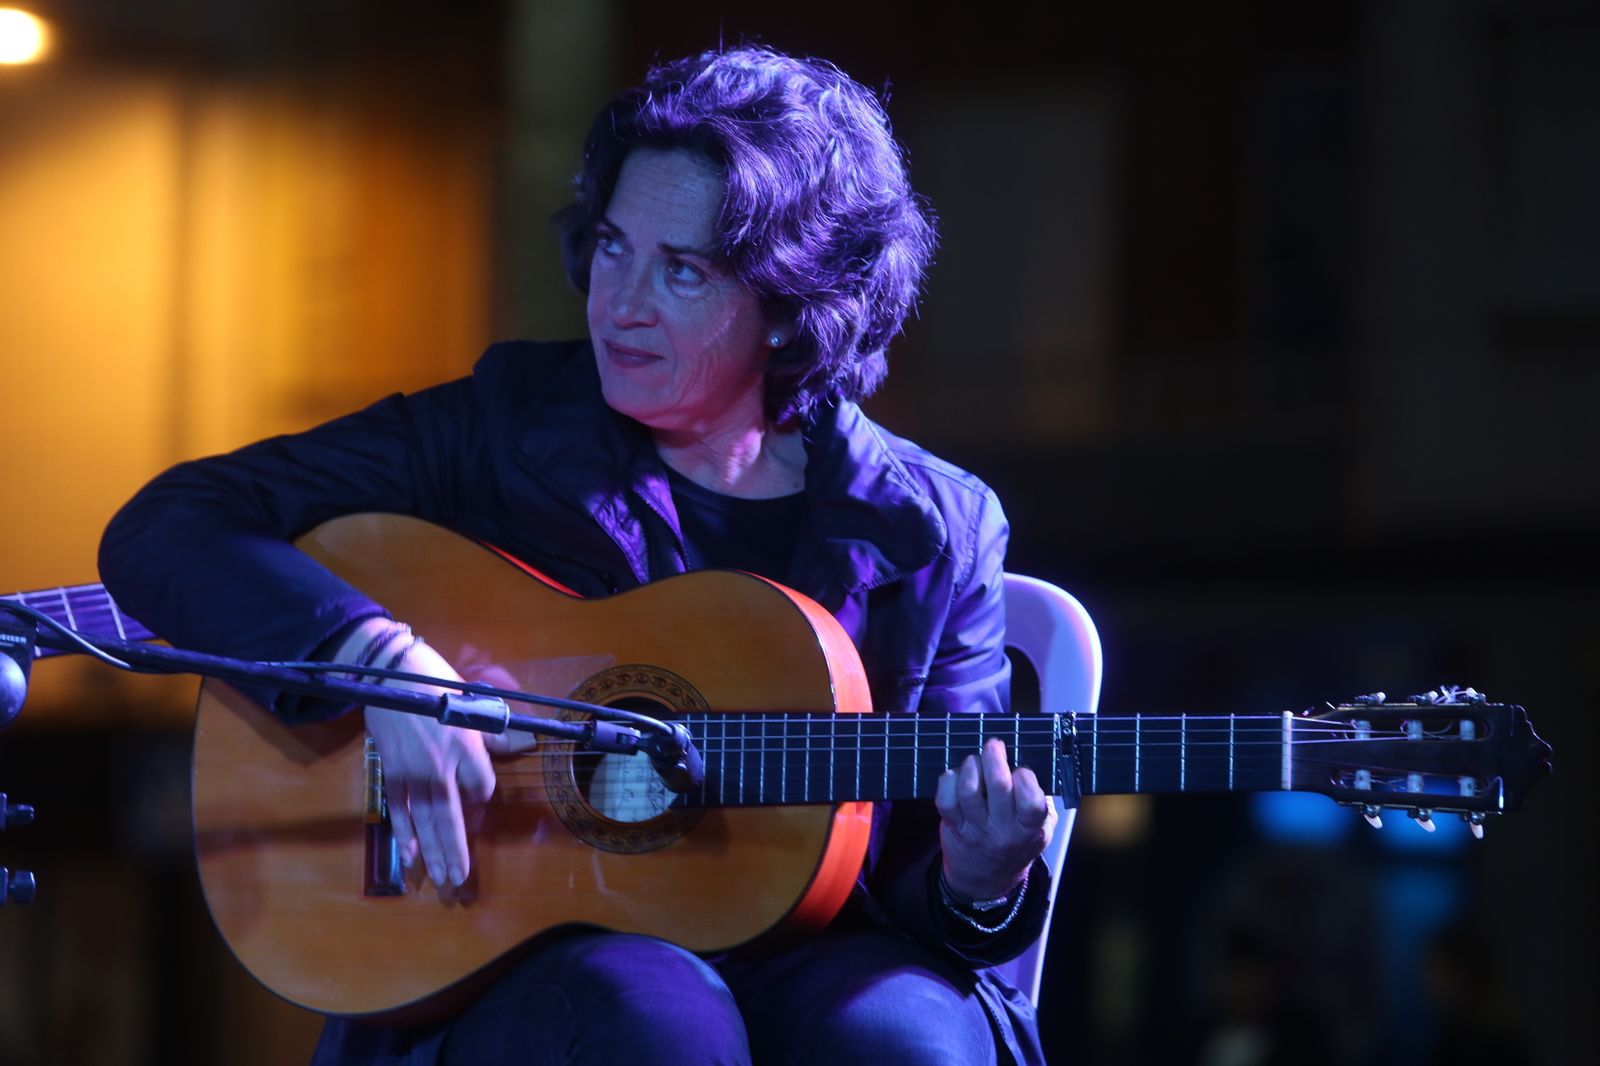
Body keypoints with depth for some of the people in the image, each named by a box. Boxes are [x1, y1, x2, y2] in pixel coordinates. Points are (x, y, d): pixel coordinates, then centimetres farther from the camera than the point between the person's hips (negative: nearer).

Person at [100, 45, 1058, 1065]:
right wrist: (376, 655, -19)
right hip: (510, 968, -1)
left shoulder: (937, 532, 5)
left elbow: (914, 879, 8)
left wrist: (978, 886, -16)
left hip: (809, 957, 1)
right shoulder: (506, 428, 2)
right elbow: (163, 531, -4)